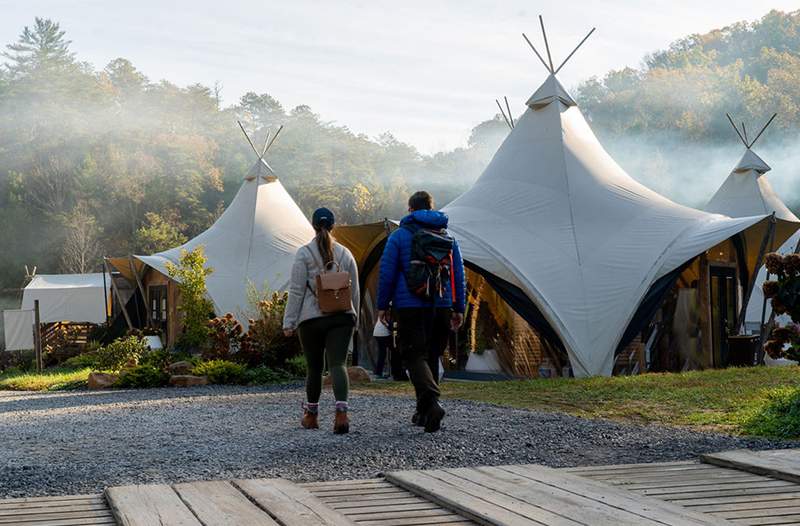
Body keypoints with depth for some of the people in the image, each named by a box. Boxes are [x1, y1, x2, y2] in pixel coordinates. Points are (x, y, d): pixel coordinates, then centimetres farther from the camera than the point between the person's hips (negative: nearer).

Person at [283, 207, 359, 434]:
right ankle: (341, 411, -24)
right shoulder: (345, 254, 8)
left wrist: (289, 322, -2)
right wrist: (353, 318, 24)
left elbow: (297, 291, -5)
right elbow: (354, 290, 14)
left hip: (311, 319, -2)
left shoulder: (304, 253, -3)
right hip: (342, 317, 2)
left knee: (314, 367, 10)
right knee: (337, 363, -6)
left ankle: (311, 415, 22)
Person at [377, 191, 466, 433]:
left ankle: (431, 403, -28)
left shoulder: (400, 236, 0)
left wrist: (382, 305, 4)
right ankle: (423, 412, 19)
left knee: (415, 357, -5)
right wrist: (458, 308, 17)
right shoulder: (448, 238, 12)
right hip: (441, 307, 4)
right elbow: (459, 274, 13)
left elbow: (387, 272, -2)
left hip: (410, 307, -4)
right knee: (431, 357, 15)